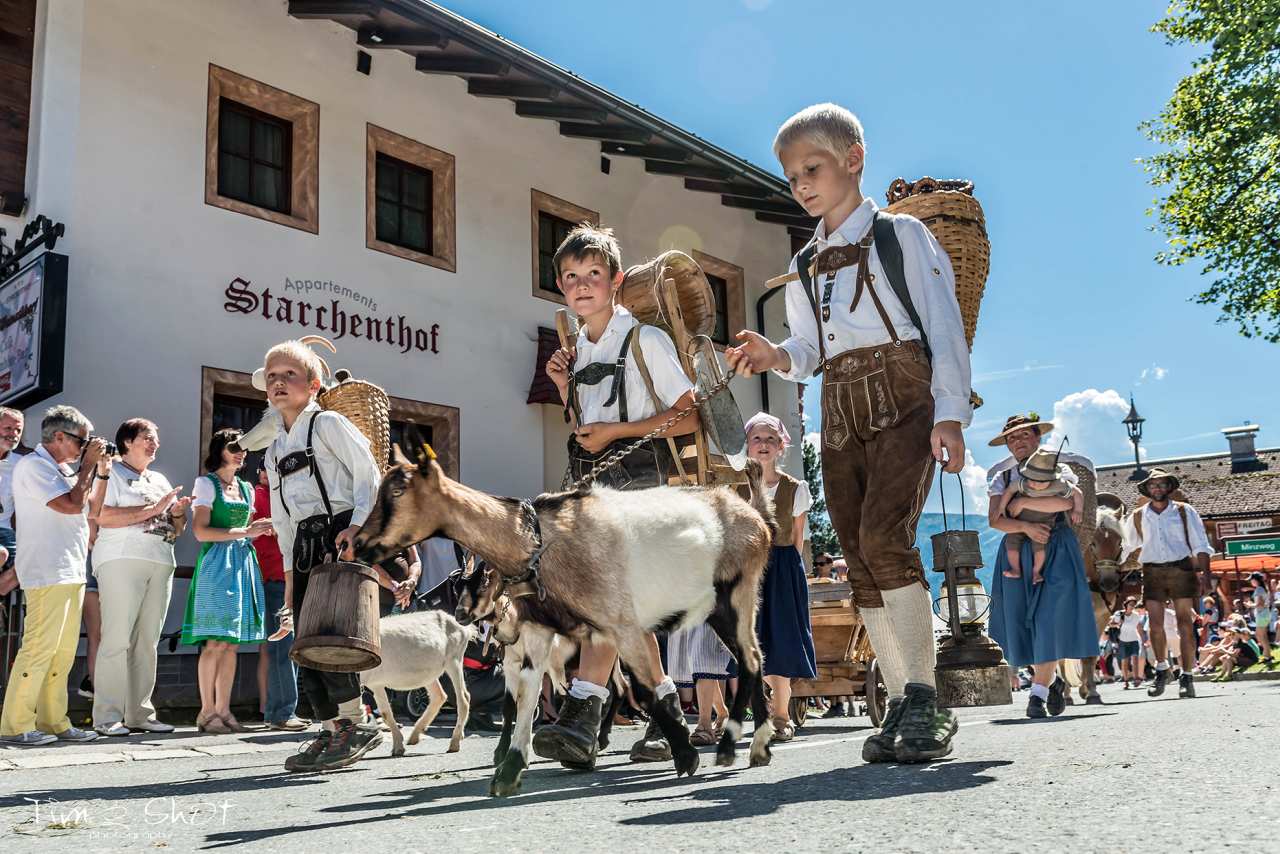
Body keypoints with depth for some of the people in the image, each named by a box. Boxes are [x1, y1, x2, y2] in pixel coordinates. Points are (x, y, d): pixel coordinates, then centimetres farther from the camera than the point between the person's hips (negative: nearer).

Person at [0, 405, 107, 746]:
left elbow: (91, 507, 23)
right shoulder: (33, 466, -9)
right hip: (48, 573, -9)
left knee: (64, 651, 9)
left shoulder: (63, 469, 19)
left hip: (71, 572, 9)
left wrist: (102, 472, 13)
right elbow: (72, 504, -18)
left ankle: (52, 722, 14)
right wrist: (89, 465, -7)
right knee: (39, 647, -10)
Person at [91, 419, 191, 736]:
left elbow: (177, 530, 26)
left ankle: (140, 713, 6)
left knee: (147, 641, 3)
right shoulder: (111, 472, 5)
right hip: (121, 559, -6)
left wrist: (178, 513, 4)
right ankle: (107, 716, -8)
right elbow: (103, 516, -12)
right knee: (117, 638, -10)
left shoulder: (160, 480, 25)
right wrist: (154, 509, -12)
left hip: (161, 563, 6)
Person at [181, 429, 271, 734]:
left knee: (231, 643, 4)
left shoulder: (246, 488, 20)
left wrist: (260, 529, 5)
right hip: (217, 563, -6)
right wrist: (244, 532, -13)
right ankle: (207, 711, -4)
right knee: (216, 642, -9)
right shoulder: (207, 483, 1)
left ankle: (223, 710, 7)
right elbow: (200, 531, -9)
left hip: (244, 563, 6)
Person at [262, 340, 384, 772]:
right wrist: (290, 568, 17)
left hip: (339, 534, -8)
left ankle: (354, 725, -5)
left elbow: (368, 473, -9)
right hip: (304, 543, 8)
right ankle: (332, 731, 8)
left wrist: (357, 526, -20)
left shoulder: (328, 424, 0)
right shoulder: (274, 450, 21)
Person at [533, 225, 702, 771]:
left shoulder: (644, 340, -3)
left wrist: (616, 430, -12)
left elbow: (687, 418, -7)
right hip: (593, 479, 8)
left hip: (637, 470, -7)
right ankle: (667, 708, 17)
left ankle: (581, 715, -28)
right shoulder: (578, 350, 17)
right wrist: (565, 387, 6)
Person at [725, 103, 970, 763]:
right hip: (840, 412, 6)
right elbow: (810, 352, 16)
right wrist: (775, 357, -7)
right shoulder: (804, 266, 19)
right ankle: (903, 706, 7)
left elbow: (944, 326, -2)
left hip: (903, 397, -6)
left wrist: (949, 414, -12)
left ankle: (923, 696, -16)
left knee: (884, 535, -23)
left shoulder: (901, 235, 4)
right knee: (859, 560, 1)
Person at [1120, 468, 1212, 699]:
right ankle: (1161, 669, 16)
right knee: (1156, 625, -3)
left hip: (1181, 569, -1)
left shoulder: (1184, 511, 4)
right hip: (1152, 572, 1)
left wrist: (1205, 570, -7)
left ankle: (1187, 676, 4)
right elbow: (1126, 546, 18)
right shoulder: (1137, 517, 9)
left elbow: (1199, 543, 2)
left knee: (1185, 624, -2)